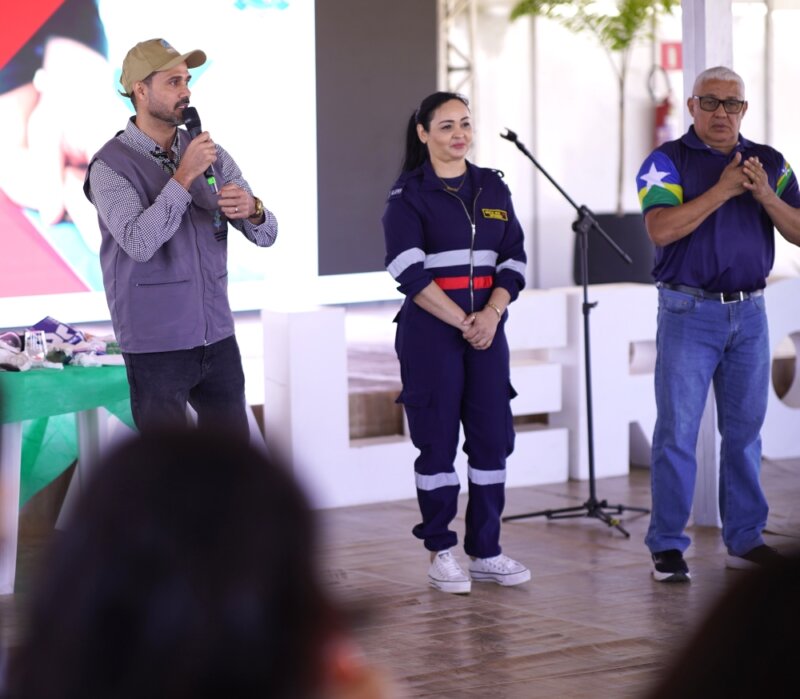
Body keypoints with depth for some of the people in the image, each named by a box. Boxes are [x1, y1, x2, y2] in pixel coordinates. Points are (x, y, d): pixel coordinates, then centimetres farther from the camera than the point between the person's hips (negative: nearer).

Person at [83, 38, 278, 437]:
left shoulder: (209, 153, 7)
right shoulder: (111, 165, -8)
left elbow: (265, 234, 3)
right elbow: (140, 243, -23)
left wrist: (251, 209, -20)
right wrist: (185, 176, -23)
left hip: (218, 335, 5)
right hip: (157, 344, -5)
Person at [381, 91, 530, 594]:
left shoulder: (493, 188, 10)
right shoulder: (409, 195, -3)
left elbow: (514, 259, 7)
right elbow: (410, 272, -11)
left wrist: (492, 315, -9)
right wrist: (460, 321, -15)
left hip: (487, 326, 4)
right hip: (430, 331, -4)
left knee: (493, 436, 2)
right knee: (438, 441, -1)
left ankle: (486, 552, 10)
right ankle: (441, 553, 9)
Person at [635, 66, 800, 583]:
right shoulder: (668, 161, -2)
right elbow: (661, 229, -17)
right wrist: (722, 190, -19)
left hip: (750, 312, 4)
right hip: (689, 312, -4)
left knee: (745, 430, 9)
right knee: (677, 431, -3)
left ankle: (746, 538, 17)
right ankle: (667, 545, 2)